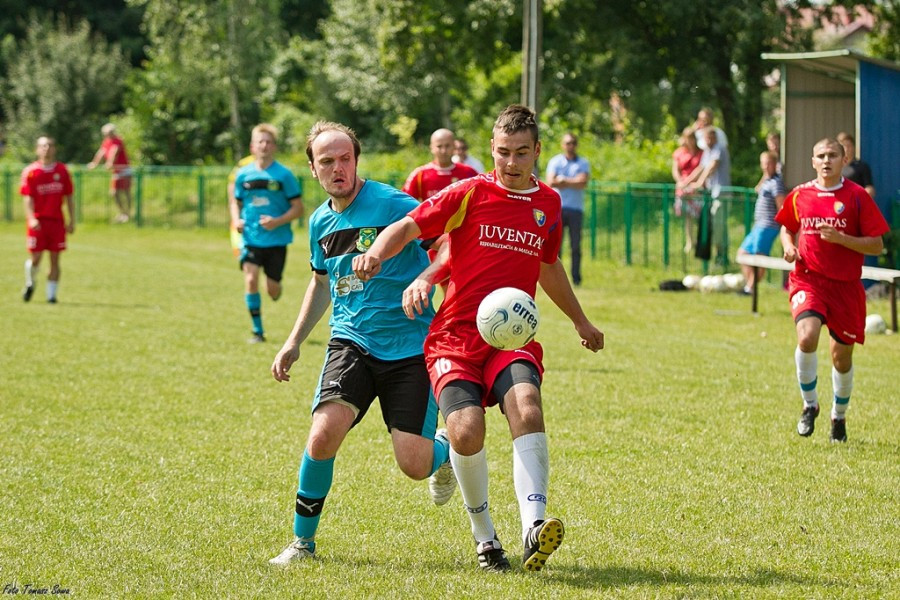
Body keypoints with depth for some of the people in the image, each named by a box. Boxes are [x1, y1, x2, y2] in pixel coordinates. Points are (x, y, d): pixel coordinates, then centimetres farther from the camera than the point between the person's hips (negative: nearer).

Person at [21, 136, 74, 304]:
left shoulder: (62, 170, 7)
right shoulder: (31, 171, -1)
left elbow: (68, 197, 11)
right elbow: (27, 198, -7)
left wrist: (71, 221, 7)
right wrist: (31, 218, -21)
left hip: (57, 221, 2)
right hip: (38, 221, -2)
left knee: (55, 259, -1)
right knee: (35, 257, -3)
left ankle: (51, 294, 5)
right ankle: (30, 284, 25)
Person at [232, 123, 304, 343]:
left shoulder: (284, 175, -5)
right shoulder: (244, 174, 3)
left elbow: (298, 208, -4)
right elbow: (237, 202, 16)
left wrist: (278, 221, -19)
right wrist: (236, 220, -5)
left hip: (276, 240, -1)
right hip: (251, 239, 1)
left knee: (273, 290, 2)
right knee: (250, 279, -17)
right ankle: (257, 331, -7)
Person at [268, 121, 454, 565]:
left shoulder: (391, 204, -11)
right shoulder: (321, 221, 10)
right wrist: (294, 342, 24)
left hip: (409, 347, -4)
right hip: (351, 344, 4)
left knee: (414, 465, -10)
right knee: (323, 435, -20)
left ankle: (445, 449, 29)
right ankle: (303, 540, -1)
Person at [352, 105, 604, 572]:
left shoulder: (549, 204, 12)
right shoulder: (470, 194, 0)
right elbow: (407, 227, -6)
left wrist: (580, 321, 44)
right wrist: (376, 253, -29)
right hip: (455, 337, -2)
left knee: (527, 408, -28)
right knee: (467, 431, -23)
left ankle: (533, 530, -37)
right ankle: (483, 534, 1)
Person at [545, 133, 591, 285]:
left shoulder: (583, 164, 11)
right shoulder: (555, 162, 10)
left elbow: (583, 182, -6)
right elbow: (550, 182, -5)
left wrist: (563, 180, -5)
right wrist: (574, 182, -5)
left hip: (576, 209, 1)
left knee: (576, 245, -2)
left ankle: (576, 277, 1)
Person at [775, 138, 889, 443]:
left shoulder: (857, 196, -5)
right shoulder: (799, 195, 4)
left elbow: (877, 245, -5)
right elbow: (787, 227, 23)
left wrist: (841, 238, -19)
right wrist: (789, 246, 1)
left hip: (845, 286, 0)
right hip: (808, 278, 0)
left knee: (842, 355, 7)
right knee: (807, 337, -25)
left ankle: (839, 415, 33)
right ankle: (809, 405, -3)